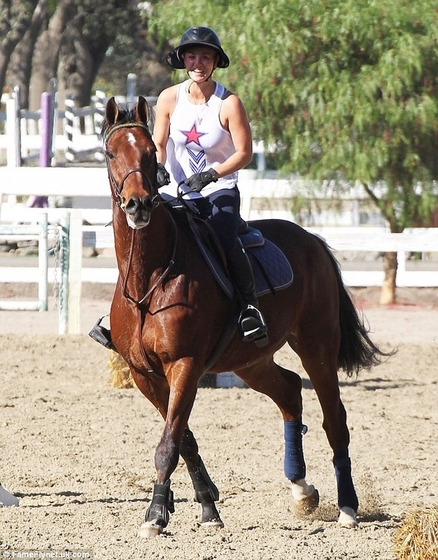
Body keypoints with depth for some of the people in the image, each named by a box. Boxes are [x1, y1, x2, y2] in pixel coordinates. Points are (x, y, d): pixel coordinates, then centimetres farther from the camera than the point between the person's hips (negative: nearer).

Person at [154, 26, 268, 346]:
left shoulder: (229, 104, -11)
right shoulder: (170, 99, -1)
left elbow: (244, 153, -10)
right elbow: (159, 144, 8)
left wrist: (211, 174, -23)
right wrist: (158, 168, -13)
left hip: (221, 191, -4)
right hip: (179, 193, 4)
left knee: (225, 240, -31)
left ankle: (250, 305, -16)